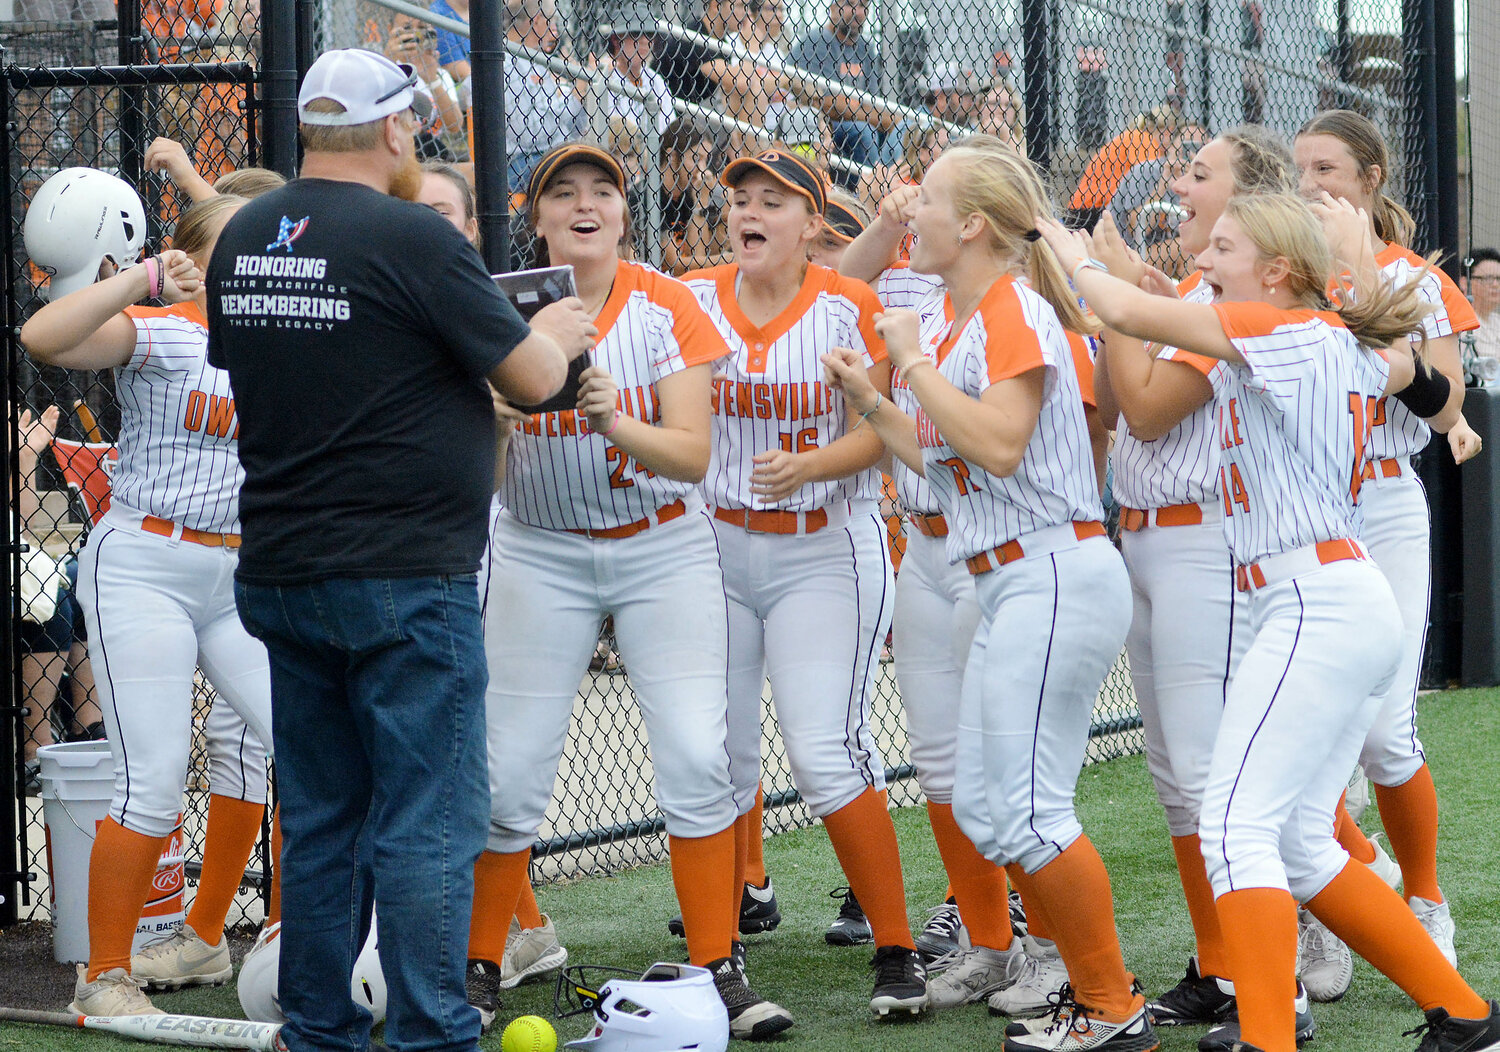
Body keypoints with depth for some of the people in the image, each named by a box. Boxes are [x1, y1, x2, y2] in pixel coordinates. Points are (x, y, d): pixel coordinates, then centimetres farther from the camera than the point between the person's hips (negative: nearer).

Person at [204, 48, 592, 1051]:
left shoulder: (243, 240, 7)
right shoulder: (413, 239, -15)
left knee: (318, 818, 15)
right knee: (428, 825, -2)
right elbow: (531, 378, -10)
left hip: (279, 572, 7)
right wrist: (557, 333, 13)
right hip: (404, 580, -7)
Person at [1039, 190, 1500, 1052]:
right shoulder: (1347, 346, 17)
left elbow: (1128, 313, -11)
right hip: (1357, 604, 10)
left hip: (1318, 602, -10)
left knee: (1236, 825, -16)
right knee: (1299, 843, 13)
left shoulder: (1283, 330, -8)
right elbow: (1401, 363, 43)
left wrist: (1078, 260, 7)